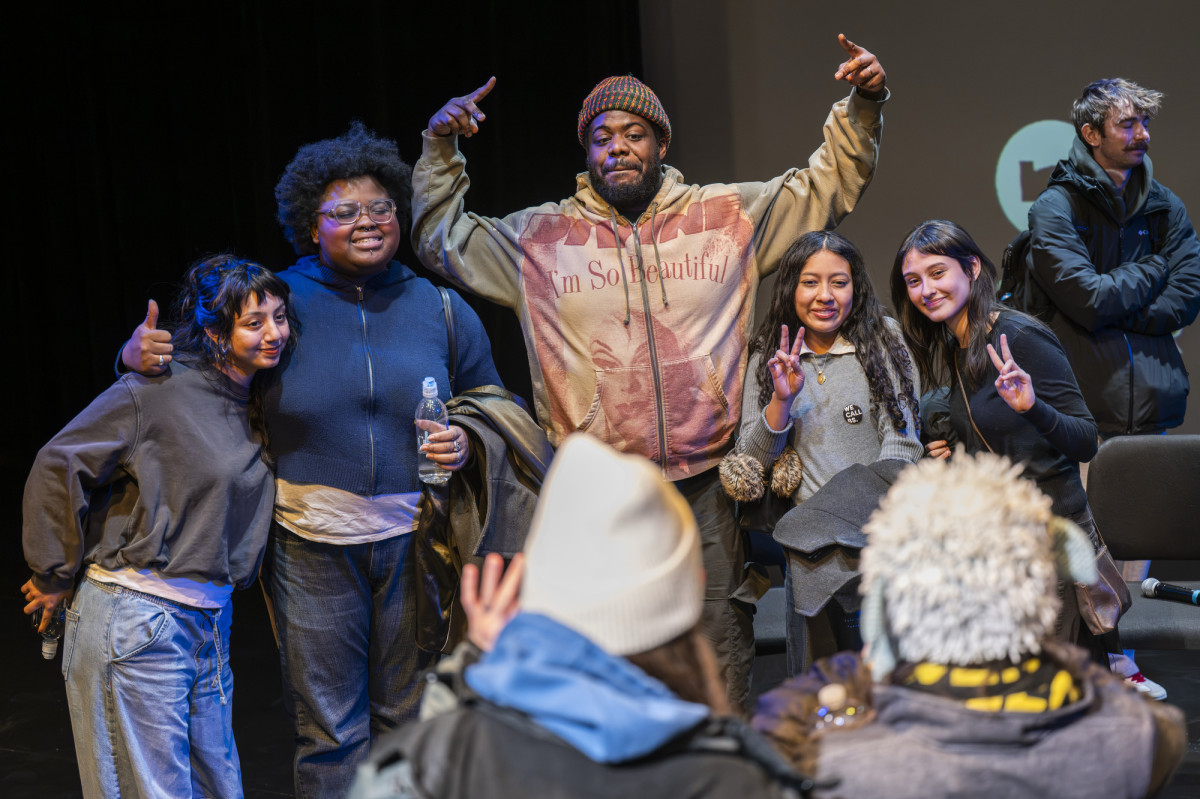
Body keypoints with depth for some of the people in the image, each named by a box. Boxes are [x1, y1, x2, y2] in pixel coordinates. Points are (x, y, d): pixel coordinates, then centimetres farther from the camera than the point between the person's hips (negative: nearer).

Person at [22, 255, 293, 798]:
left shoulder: (260, 401, 10)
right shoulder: (158, 391, -12)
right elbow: (58, 467, -9)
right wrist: (57, 576, -4)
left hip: (210, 623, 7)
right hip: (135, 622, -7)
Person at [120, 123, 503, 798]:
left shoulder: (440, 309, 5)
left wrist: (466, 442, -7)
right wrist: (141, 351, -12)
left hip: (415, 538, 2)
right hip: (313, 544, -1)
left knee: (410, 716, 13)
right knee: (328, 729, 6)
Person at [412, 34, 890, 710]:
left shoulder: (727, 216, 8)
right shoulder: (542, 236, 8)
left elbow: (828, 186, 14)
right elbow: (442, 238, 14)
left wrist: (861, 109, 2)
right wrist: (441, 150, 3)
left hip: (706, 483, 1)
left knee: (724, 650, 9)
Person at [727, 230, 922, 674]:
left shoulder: (884, 342, 4)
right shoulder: (768, 359, 8)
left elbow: (902, 441, -2)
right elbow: (750, 464, 5)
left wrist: (868, 517, -14)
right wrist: (781, 399, -11)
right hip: (809, 549, 1)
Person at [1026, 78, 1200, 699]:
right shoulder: (1056, 207, -4)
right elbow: (1089, 300, -16)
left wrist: (1114, 309, -9)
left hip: (1147, 396, 5)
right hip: (1084, 398, -5)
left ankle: (1116, 654, 25)